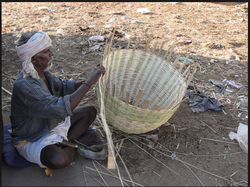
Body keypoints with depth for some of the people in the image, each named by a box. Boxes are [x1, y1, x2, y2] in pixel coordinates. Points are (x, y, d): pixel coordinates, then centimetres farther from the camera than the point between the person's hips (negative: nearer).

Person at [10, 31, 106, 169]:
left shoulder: (41, 72, -5)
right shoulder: (24, 85, -33)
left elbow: (62, 86, 10)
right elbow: (61, 108, -41)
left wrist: (86, 81, -8)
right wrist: (89, 82, -36)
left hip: (52, 123, 9)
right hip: (31, 140, -8)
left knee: (90, 111, 5)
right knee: (59, 160, -37)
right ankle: (71, 148, -2)